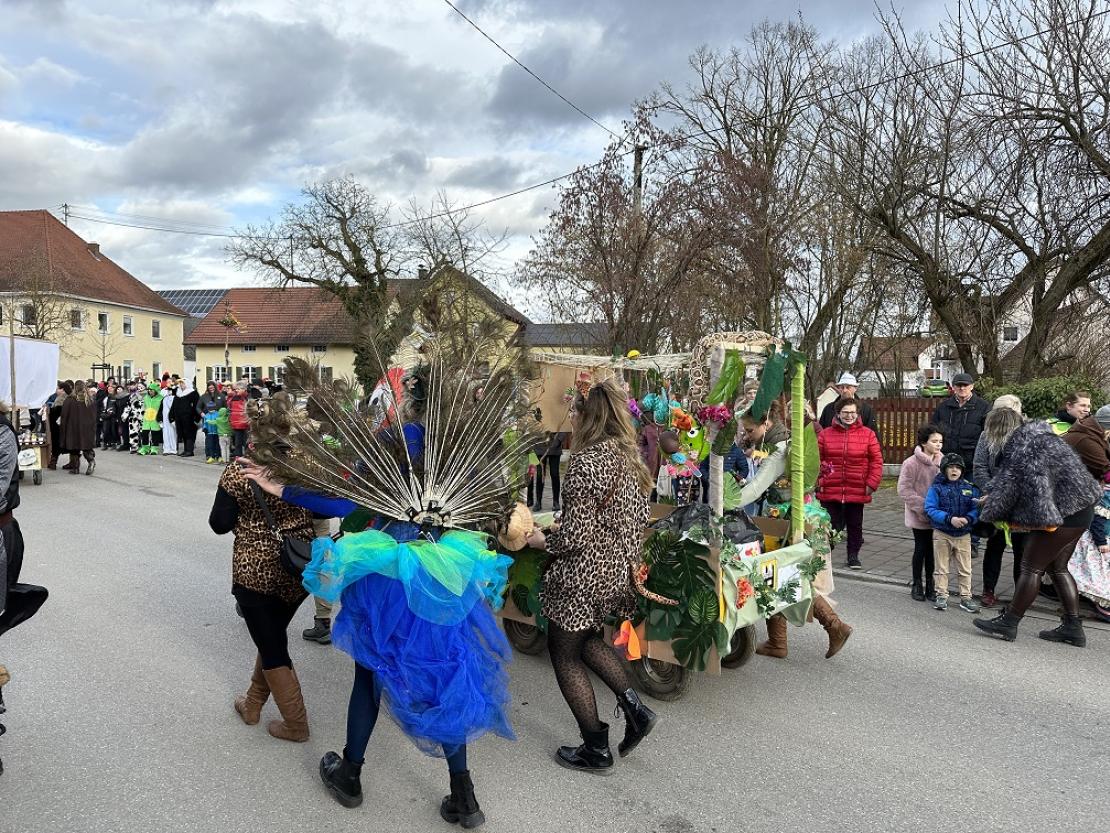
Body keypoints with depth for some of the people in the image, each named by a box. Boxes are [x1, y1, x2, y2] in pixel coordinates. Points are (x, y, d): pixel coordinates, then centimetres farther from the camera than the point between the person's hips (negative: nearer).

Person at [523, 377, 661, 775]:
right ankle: (634, 707, 19)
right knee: (586, 639, 28)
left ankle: (596, 749, 21)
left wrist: (542, 540, -5)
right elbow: (639, 517, 10)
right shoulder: (629, 457, 2)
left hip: (582, 575, -8)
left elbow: (576, 536, -23)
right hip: (617, 571, 8)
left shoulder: (585, 462, -22)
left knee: (564, 654, 11)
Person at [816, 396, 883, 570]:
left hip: (857, 491, 1)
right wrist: (818, 481, -3)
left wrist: (872, 483, -4)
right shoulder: (825, 434, 2)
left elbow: (876, 461, 2)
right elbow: (817, 459, 3)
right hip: (830, 491, 0)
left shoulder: (867, 434, 1)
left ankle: (853, 556, 26)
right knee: (831, 524, 5)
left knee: (855, 525, 12)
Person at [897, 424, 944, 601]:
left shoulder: (942, 461, 0)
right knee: (921, 549, 5)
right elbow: (904, 489, -13)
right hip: (919, 517, -4)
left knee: (932, 550, 12)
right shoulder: (912, 463, -13)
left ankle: (930, 585, 25)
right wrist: (922, 507, -17)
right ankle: (917, 585, 20)